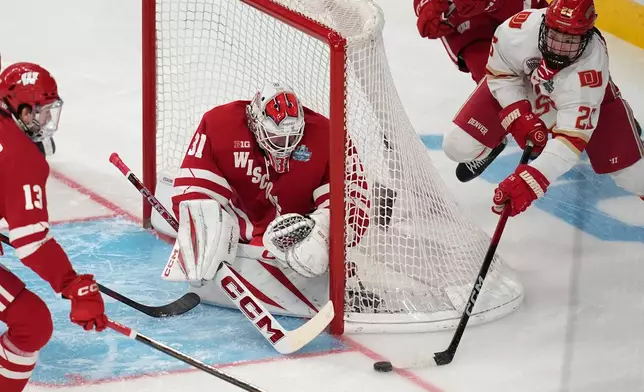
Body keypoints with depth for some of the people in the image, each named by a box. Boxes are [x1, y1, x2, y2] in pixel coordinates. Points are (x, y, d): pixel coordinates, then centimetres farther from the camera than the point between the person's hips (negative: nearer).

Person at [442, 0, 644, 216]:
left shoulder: (592, 63, -39)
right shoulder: (521, 28, -36)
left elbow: (573, 136, -43)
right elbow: (500, 73, -14)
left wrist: (534, 178, -53)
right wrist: (520, 116, -26)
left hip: (582, 94, -1)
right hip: (519, 87, 2)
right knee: (458, 146, -12)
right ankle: (484, 153, 26)